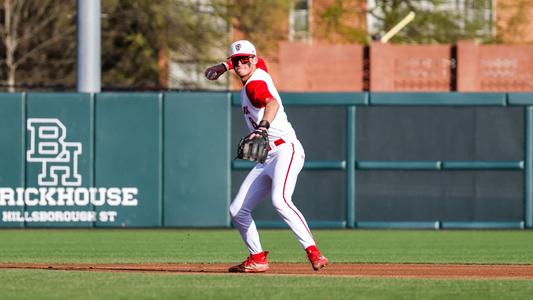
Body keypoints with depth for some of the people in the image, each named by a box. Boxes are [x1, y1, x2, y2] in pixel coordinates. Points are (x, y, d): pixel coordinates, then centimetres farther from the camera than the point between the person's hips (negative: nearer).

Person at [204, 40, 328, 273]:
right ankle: (257, 259, 21)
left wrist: (263, 126, -52)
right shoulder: (260, 70, 15)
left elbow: (272, 103, -35)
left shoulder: (255, 84, -11)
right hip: (266, 159, 10)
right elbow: (258, 62, 42)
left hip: (285, 151, -10)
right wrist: (225, 66, 49)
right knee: (237, 210, 9)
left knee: (280, 200, -33)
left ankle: (313, 253, -39)